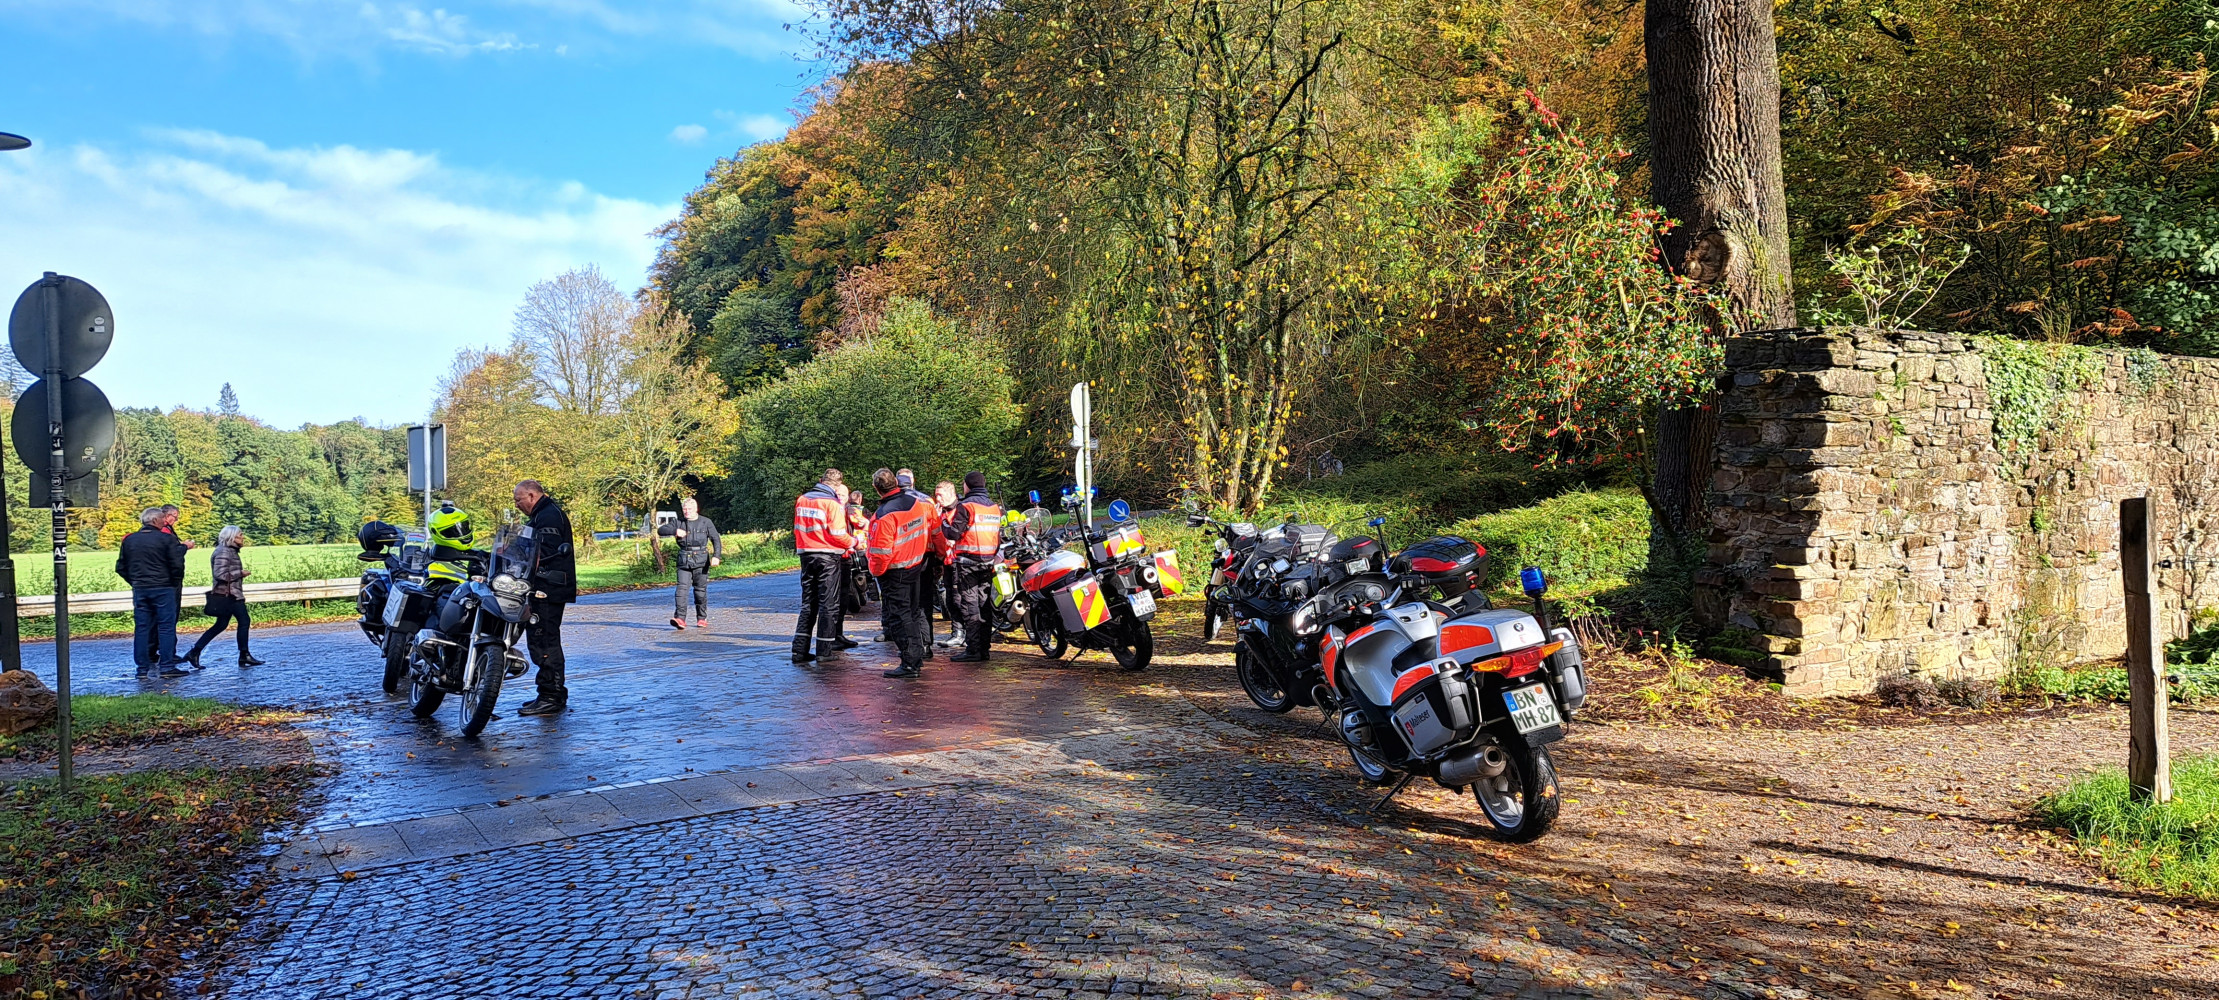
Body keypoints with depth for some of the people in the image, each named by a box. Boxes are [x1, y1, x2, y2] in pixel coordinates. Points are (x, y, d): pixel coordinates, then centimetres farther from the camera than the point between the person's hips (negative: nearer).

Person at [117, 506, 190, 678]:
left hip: (139, 590, 5)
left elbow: (121, 568, 11)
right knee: (166, 626, -2)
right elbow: (177, 565, -10)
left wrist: (135, 582, 20)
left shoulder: (129, 540, 8)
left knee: (141, 628, 7)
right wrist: (175, 583, 6)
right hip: (163, 588, -5)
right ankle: (167, 666, -5)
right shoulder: (167, 538, -8)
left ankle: (143, 666, 8)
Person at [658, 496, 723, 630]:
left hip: (701, 560, -1)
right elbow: (660, 530, 5)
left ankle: (702, 619, 14)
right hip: (684, 561, 1)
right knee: (681, 588, -13)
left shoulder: (705, 522, 5)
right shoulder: (678, 523, 10)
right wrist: (675, 531, -14)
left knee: (700, 590, 3)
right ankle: (680, 618, -19)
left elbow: (716, 539, 3)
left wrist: (716, 556, -12)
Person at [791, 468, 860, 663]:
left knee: (808, 603, 11)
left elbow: (797, 529, 15)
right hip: (829, 557, -6)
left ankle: (800, 649, 6)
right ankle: (824, 650, 3)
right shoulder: (832, 504, -12)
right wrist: (854, 542, 1)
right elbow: (838, 536, -16)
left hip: (807, 556, 6)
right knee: (828, 604, 2)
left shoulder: (801, 500, 9)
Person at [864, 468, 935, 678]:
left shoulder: (885, 515, -25)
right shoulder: (917, 501, -4)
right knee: (912, 613, 18)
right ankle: (918, 658, 25)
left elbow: (881, 551, -23)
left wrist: (876, 572, -6)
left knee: (899, 617, -3)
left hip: (894, 573, -8)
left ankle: (910, 663, -6)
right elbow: (932, 523, 14)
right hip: (916, 565, 8)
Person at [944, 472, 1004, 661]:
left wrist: (944, 523, 5)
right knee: (984, 605, 10)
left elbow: (953, 534, -13)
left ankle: (973, 650, -8)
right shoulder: (995, 507, 12)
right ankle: (984, 649, 13)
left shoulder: (965, 506, -10)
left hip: (968, 561, -7)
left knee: (969, 605, -5)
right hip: (989, 561, 7)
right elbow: (999, 536, 14)